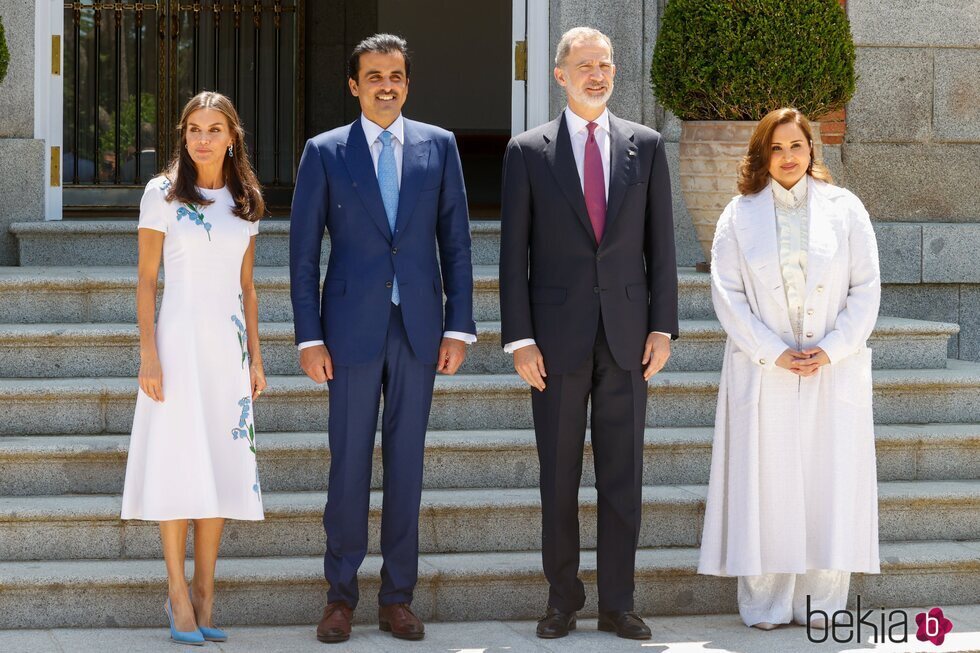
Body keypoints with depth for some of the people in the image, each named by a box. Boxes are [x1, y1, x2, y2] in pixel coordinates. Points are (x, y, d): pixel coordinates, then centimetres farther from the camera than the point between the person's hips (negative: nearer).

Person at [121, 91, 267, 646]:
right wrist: (149, 355, -10)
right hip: (180, 340, -4)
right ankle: (179, 595, 2)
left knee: (224, 468, 3)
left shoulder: (245, 202, 10)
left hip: (230, 346, 4)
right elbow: (146, 281, -2)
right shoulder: (164, 194, -1)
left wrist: (256, 358, 10)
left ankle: (205, 592, 11)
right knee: (180, 466, -5)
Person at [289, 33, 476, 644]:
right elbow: (304, 252, 2)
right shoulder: (325, 152, 2)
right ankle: (341, 594, 12)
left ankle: (398, 596, 13)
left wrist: (459, 326, 1)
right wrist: (309, 337, -5)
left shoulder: (439, 146, 7)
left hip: (419, 328, 1)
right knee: (349, 463, 1)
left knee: (407, 463, 6)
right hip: (353, 327, -1)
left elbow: (456, 242, 7)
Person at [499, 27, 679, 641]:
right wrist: (520, 338, -6)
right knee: (559, 477, 5)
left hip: (626, 336, 1)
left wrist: (663, 327, 0)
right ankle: (563, 596, 17)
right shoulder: (528, 151, 2)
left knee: (623, 476, 4)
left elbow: (661, 244, 7)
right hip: (558, 337, -1)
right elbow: (514, 252, 0)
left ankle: (617, 603, 12)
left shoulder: (646, 146, 7)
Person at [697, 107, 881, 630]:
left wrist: (832, 349, -9)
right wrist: (773, 352, -11)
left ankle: (821, 603, 7)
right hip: (764, 372, 0)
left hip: (834, 370, 1)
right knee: (765, 484, -1)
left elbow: (866, 288, 3)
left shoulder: (845, 209, 6)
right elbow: (727, 293, -1)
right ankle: (765, 602, 6)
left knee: (831, 483, 0)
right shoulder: (740, 215, 6)